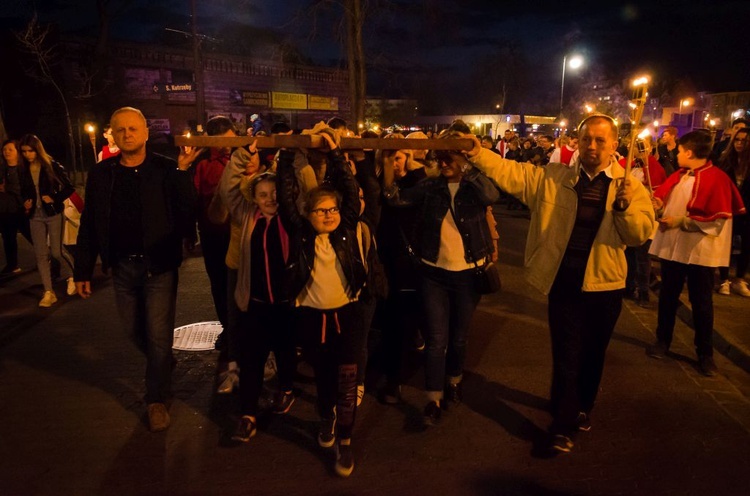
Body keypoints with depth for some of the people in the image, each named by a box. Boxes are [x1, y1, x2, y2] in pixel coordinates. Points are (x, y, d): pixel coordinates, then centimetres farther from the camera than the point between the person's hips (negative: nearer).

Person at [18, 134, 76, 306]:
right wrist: (25, 203, -2)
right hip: (35, 216, 4)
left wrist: (54, 199, -14)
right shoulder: (23, 170, 5)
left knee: (56, 251, -5)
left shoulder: (52, 166, -5)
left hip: (53, 214, -4)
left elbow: (69, 187, -4)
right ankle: (48, 292, 7)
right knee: (41, 254, 2)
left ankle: (72, 277, 24)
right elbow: (23, 193, 17)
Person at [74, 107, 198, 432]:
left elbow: (187, 211, -20)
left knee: (158, 335, 2)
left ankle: (157, 400, 18)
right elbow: (89, 226, 6)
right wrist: (83, 270, 6)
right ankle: (162, 365, 46)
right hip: (122, 267, 4)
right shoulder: (101, 174, 3)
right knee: (134, 330, 17)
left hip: (159, 265, -4)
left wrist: (182, 171, -28)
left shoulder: (166, 170, -8)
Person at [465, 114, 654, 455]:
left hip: (605, 285, 1)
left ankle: (583, 407, 42)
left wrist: (625, 207, -25)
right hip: (564, 283, -1)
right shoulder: (552, 178, 1)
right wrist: (477, 154, -21)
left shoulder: (630, 187, 0)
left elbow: (641, 234, -7)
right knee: (566, 354, 3)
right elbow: (511, 173, -8)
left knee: (593, 352, 18)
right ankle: (563, 426, 16)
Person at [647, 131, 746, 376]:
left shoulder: (717, 178, -13)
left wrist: (681, 221, -20)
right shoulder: (678, 176, 8)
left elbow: (718, 220, -18)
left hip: (699, 252, -6)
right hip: (672, 246, 6)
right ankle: (662, 341, 29)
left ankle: (705, 354, 19)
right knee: (667, 297, 15)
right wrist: (659, 208, -6)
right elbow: (665, 200, 18)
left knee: (701, 304, 5)